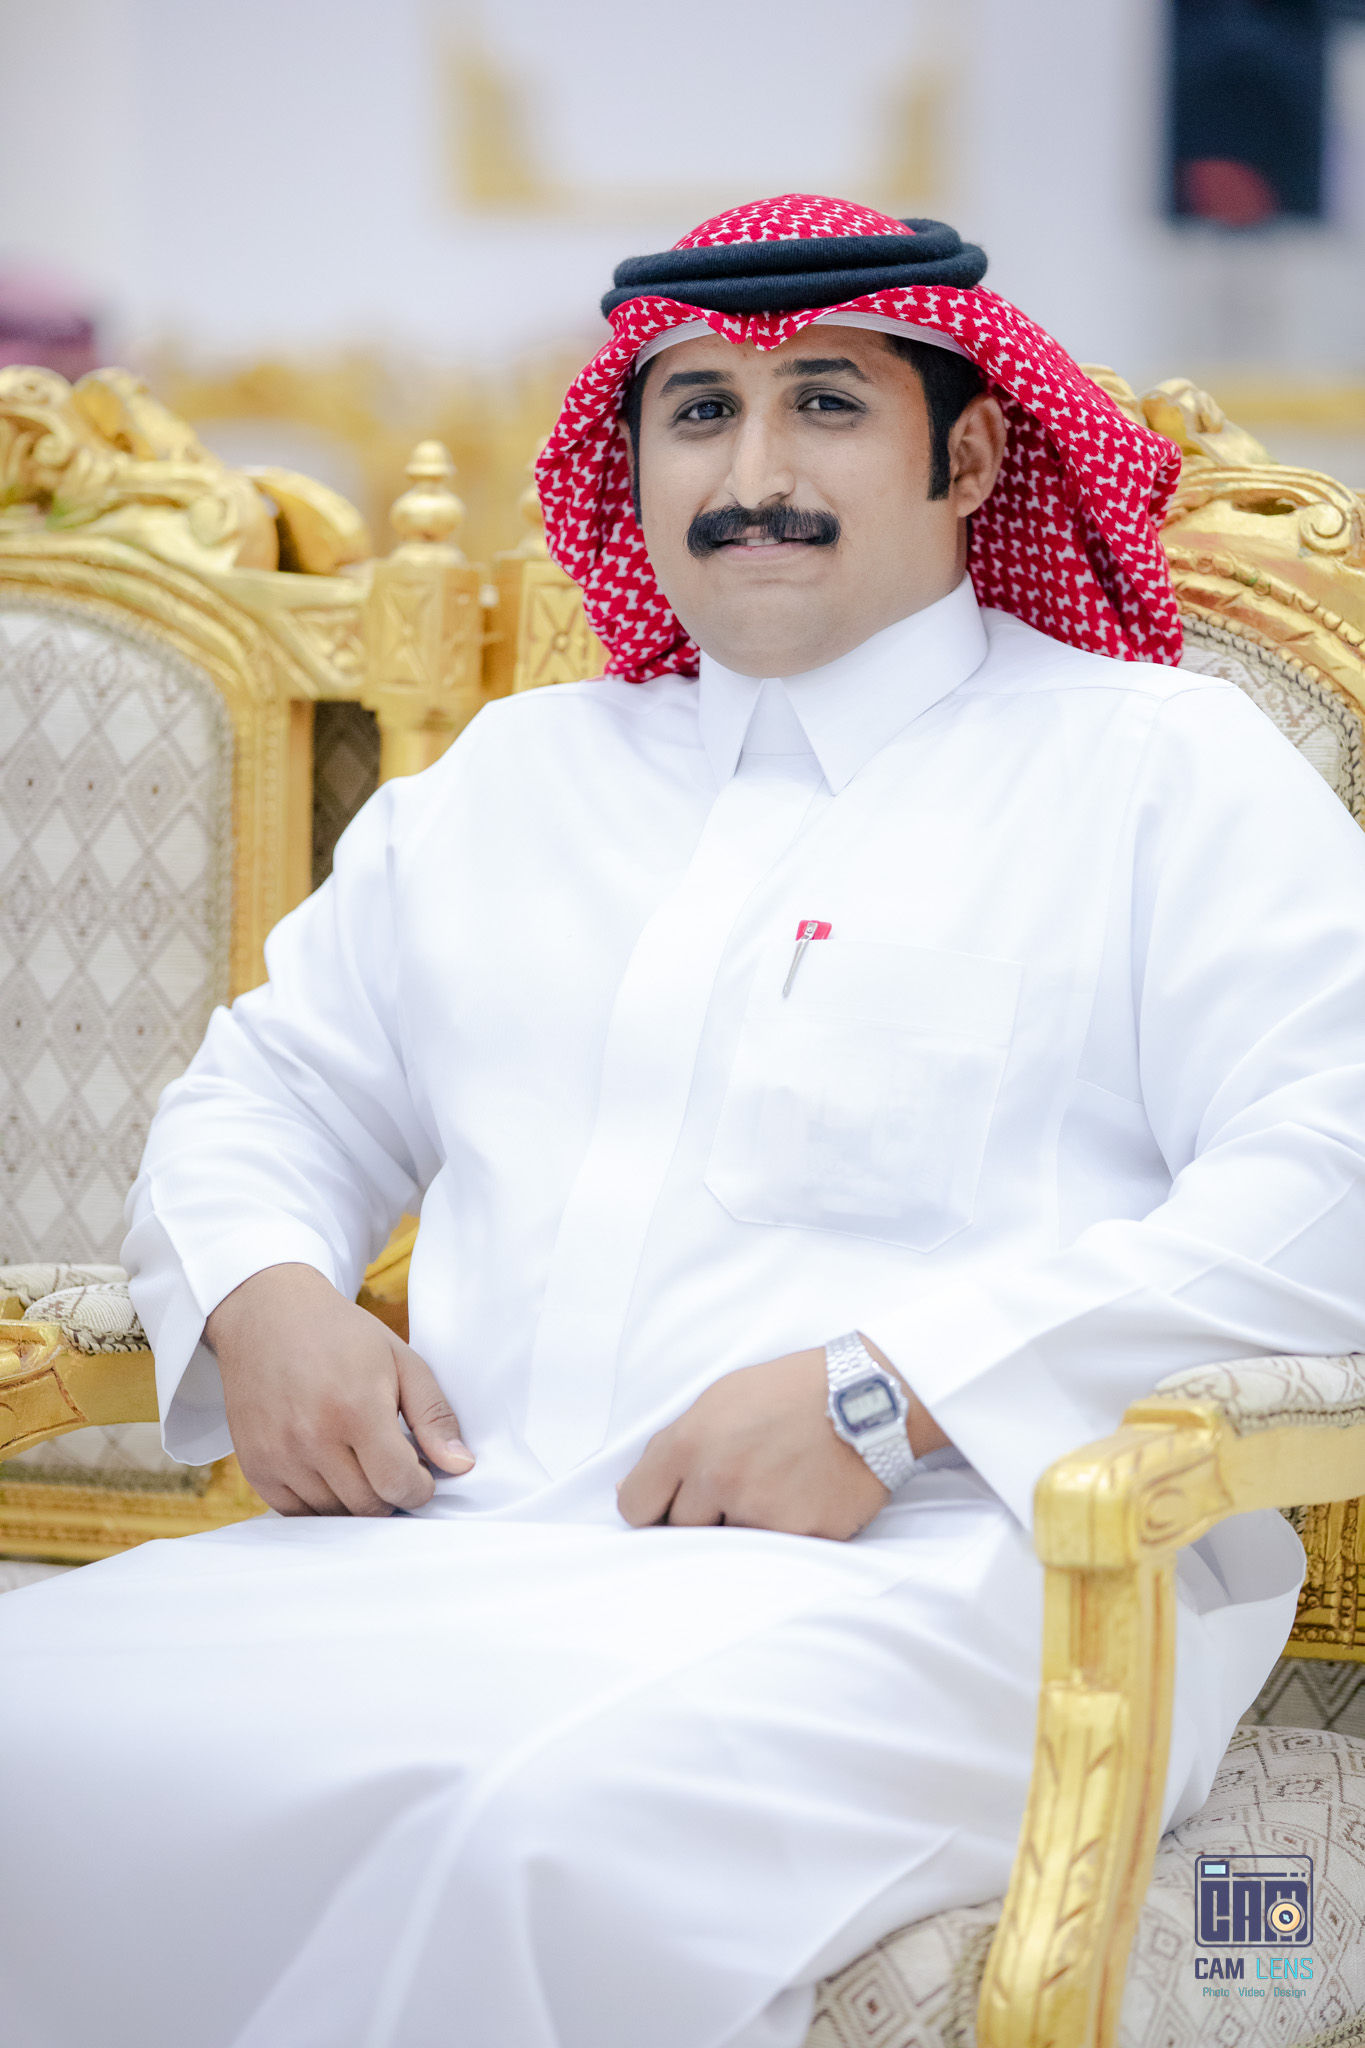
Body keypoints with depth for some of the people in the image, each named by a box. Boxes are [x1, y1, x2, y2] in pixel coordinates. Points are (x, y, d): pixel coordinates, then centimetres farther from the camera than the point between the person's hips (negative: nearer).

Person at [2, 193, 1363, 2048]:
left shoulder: (1162, 765, 10)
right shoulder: (510, 780, 28)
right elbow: (274, 1093, 33)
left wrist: (892, 1393, -14)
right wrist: (263, 1300, 7)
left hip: (936, 1569, -4)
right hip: (468, 1539, 5)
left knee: (536, 1824, -37)